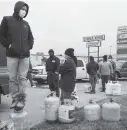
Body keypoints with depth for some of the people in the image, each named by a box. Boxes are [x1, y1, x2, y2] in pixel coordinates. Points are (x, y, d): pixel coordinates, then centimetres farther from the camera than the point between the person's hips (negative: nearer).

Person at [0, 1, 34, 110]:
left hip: (25, 55, 3)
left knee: (22, 78, 1)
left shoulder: (26, 24, 16)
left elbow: (31, 38, 23)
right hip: (12, 55, -2)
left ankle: (22, 99, 8)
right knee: (13, 78, 1)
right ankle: (15, 99, 10)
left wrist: (29, 47, 8)